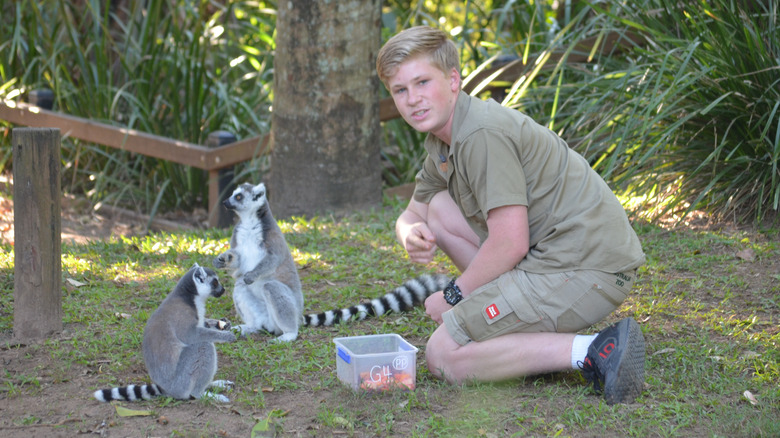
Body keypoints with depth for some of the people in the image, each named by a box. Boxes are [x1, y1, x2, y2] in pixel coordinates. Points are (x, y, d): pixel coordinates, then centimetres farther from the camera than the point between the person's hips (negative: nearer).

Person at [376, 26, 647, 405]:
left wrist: (454, 296, -6)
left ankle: (590, 351, -16)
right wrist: (412, 235, -2)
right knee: (439, 208, 15)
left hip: (586, 267, -10)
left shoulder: (483, 133, -17)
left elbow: (510, 244, -20)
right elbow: (412, 215, 24)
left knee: (442, 357, -10)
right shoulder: (442, 140, 14)